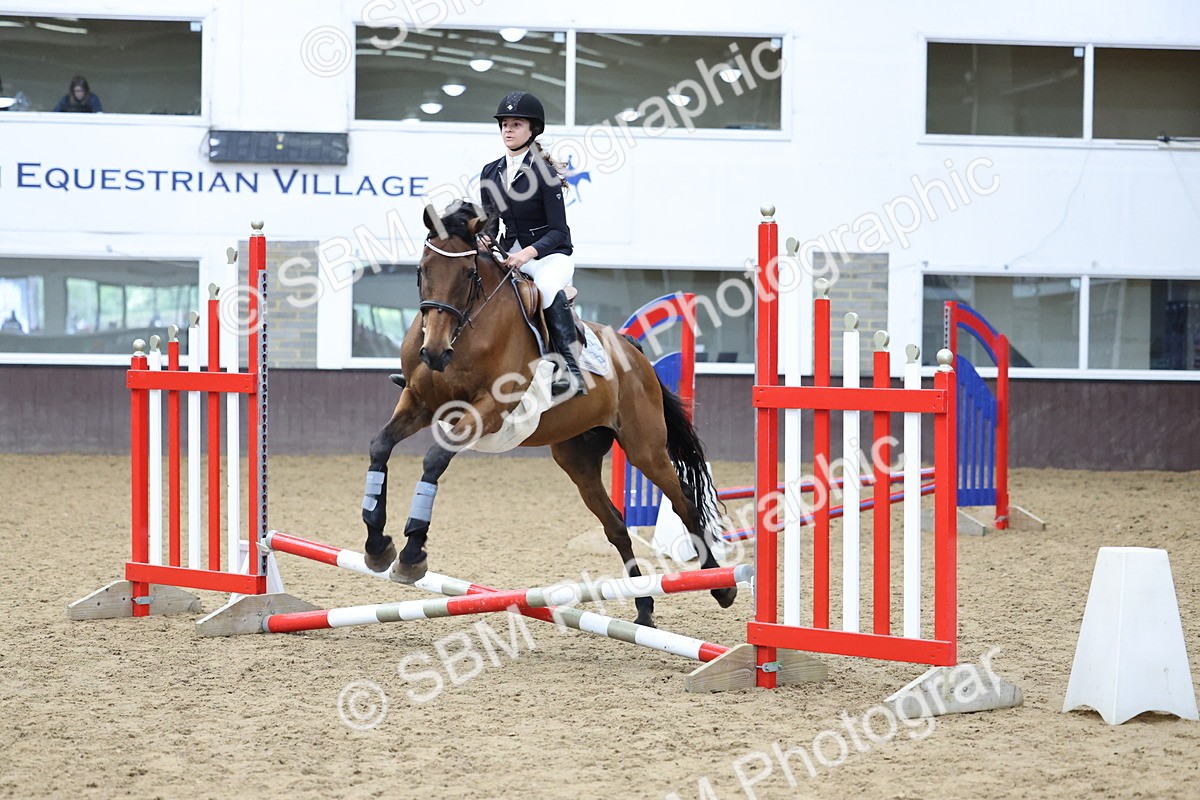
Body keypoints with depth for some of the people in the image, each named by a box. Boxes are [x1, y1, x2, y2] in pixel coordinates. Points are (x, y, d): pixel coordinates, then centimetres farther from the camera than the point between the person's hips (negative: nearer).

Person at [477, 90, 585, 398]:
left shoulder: (544, 173, -11)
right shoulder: (490, 173, 7)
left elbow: (558, 231, -14)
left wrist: (528, 253, -29)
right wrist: (483, 239, -11)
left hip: (550, 254, -6)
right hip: (508, 254, 6)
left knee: (548, 287, -38)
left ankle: (570, 371, -39)